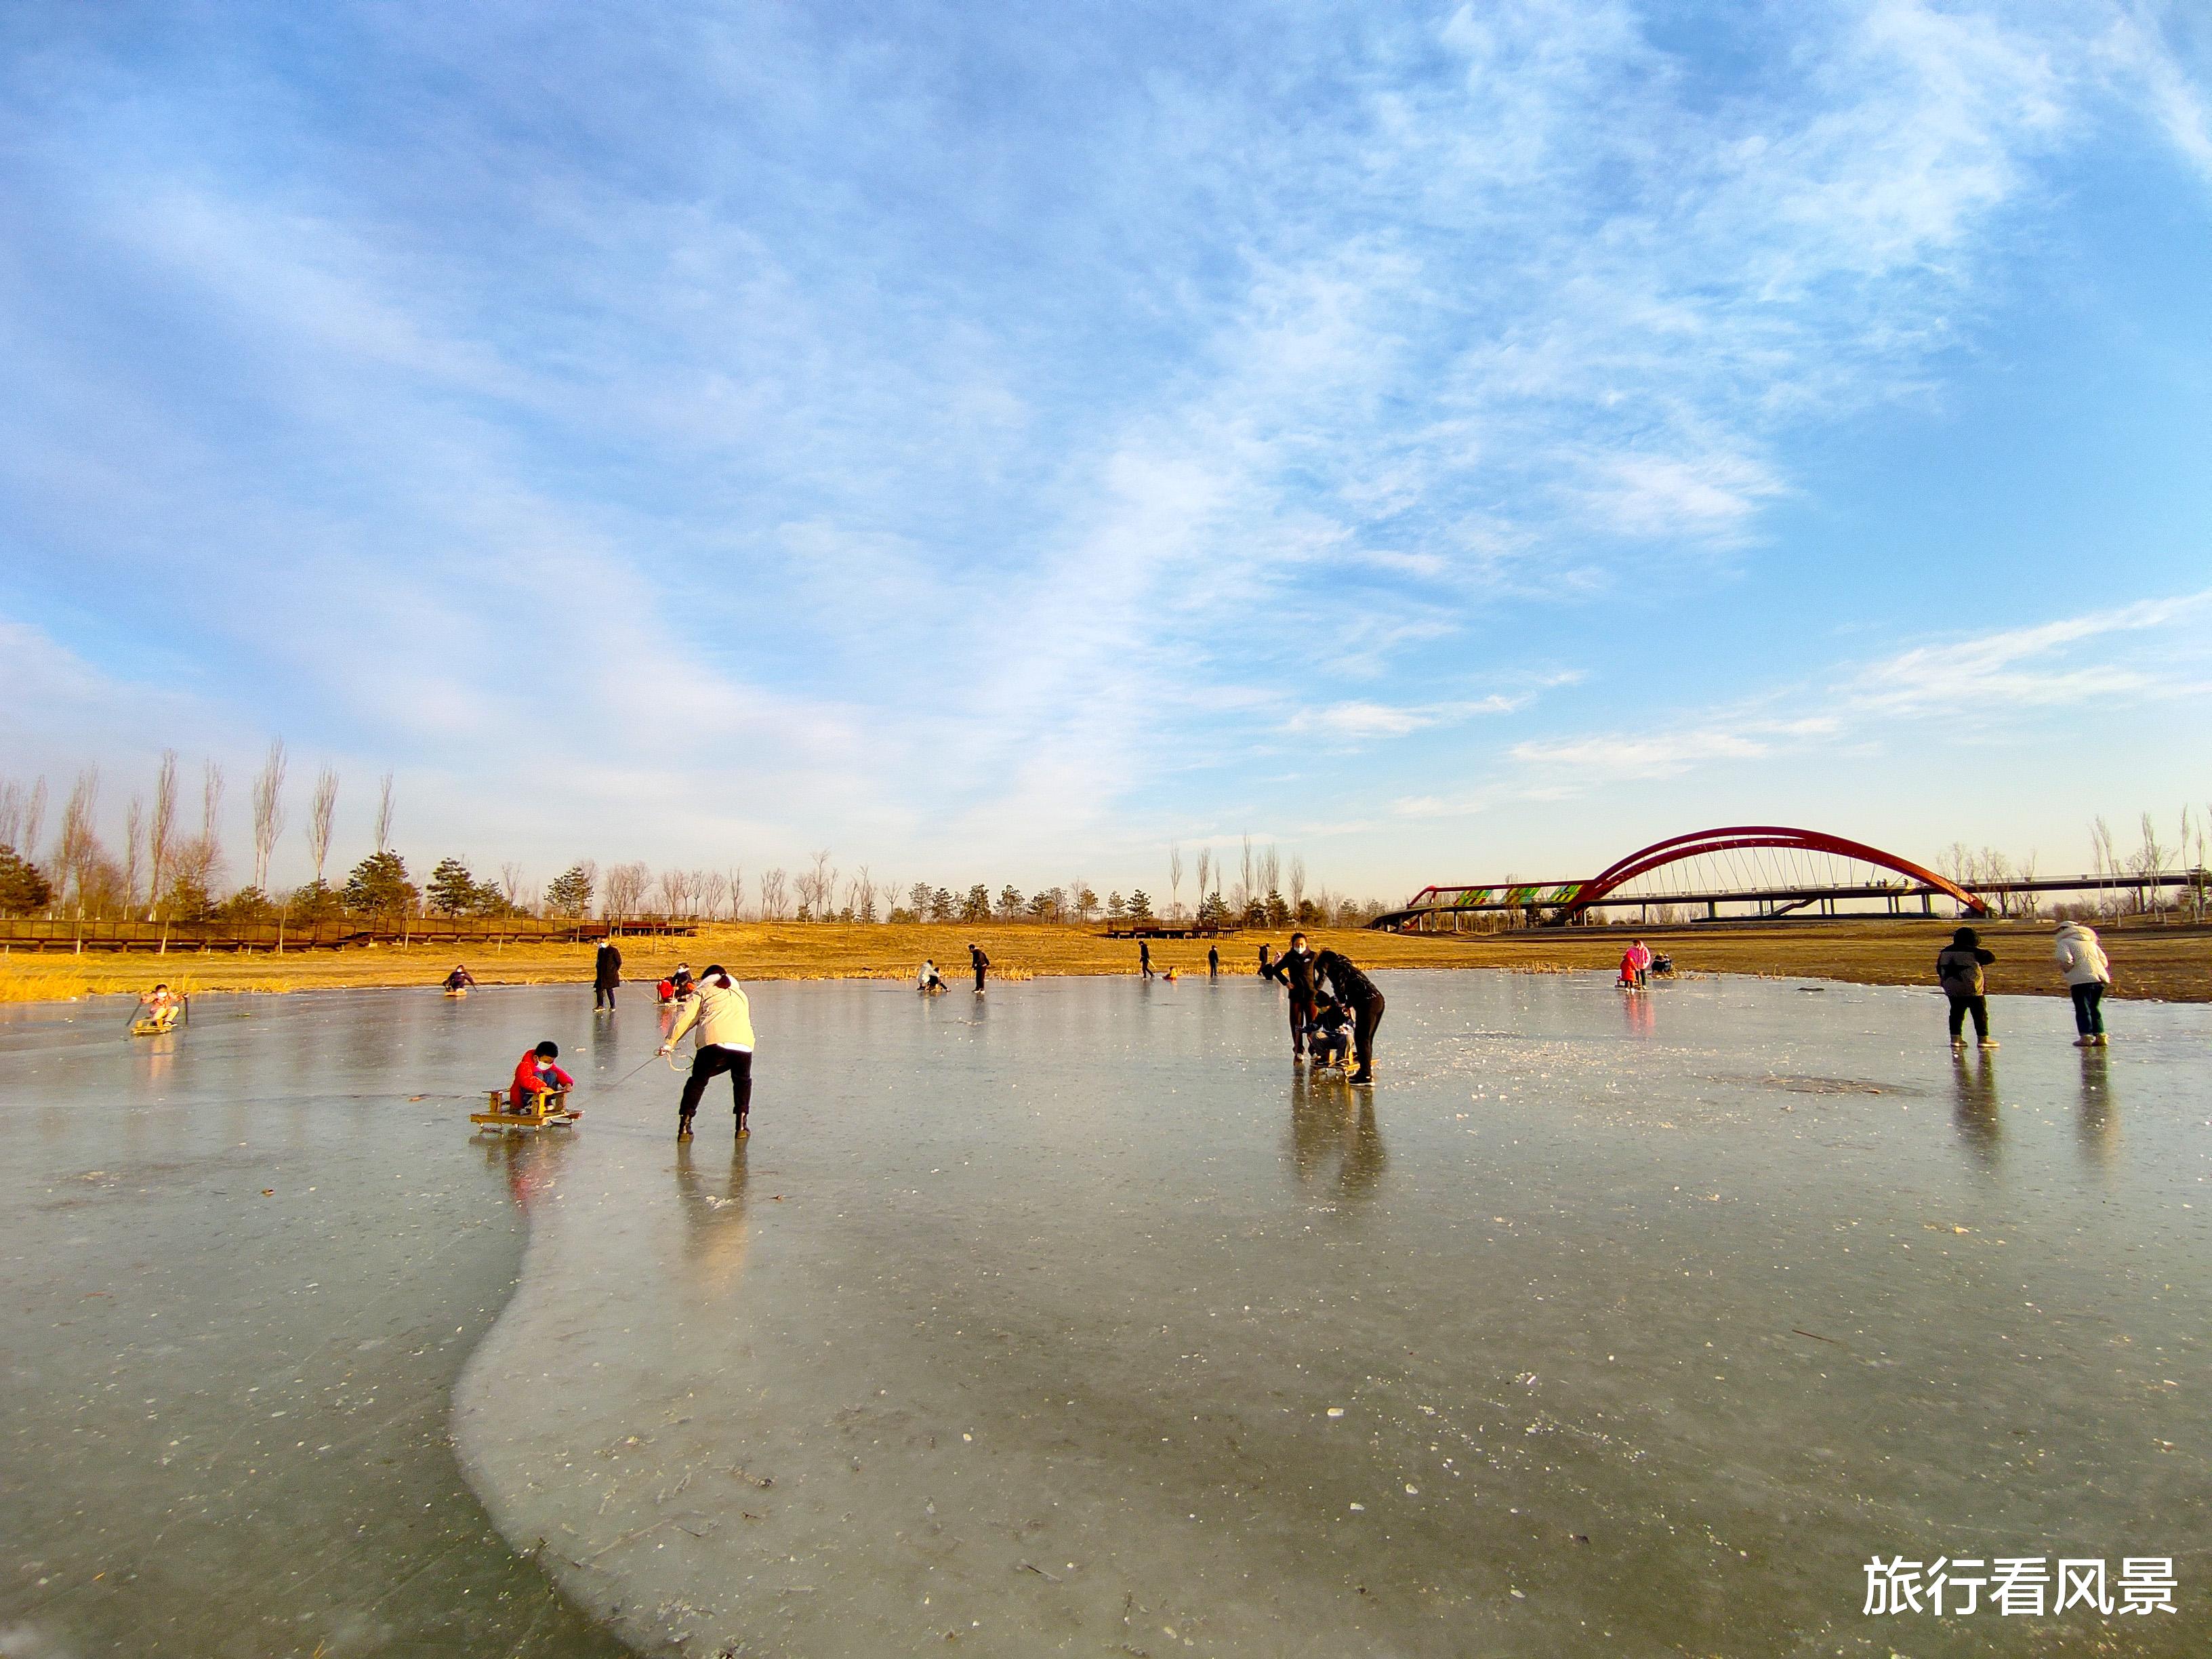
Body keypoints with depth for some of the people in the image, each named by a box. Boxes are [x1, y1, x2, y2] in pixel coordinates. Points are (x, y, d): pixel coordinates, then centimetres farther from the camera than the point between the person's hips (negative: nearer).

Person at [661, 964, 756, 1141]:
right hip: (744, 1044, 3)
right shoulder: (741, 995, 37)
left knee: (697, 1082, 20)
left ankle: (684, 1127, 16)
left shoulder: (704, 992, 25)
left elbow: (686, 1018, 14)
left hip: (714, 1042, -2)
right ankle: (741, 1126, 20)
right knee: (743, 1081, 28)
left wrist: (670, 1043, 17)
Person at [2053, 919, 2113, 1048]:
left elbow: (2065, 959, -16)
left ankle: (2086, 1036, -10)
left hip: (2081, 980, -7)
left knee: (2082, 1009, -4)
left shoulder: (2064, 942, 2)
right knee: (2094, 1008, 17)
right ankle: (2100, 1035, 14)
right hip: (2100, 978, 7)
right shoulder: (2090, 942, 25)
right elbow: (2104, 961, 21)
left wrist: (2066, 970, 2)